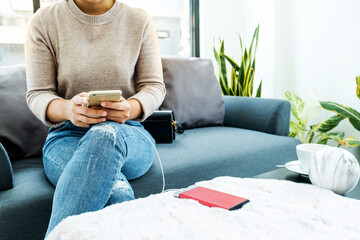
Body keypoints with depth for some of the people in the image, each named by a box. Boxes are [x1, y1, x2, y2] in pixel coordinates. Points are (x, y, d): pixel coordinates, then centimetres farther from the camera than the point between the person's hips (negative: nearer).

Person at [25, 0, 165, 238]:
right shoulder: (43, 22, 3)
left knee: (105, 133, -39)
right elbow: (37, 95, -1)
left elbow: (154, 86, 2)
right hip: (66, 135, -1)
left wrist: (130, 108, -22)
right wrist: (68, 109, -26)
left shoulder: (140, 21, 5)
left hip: (128, 132, 1)